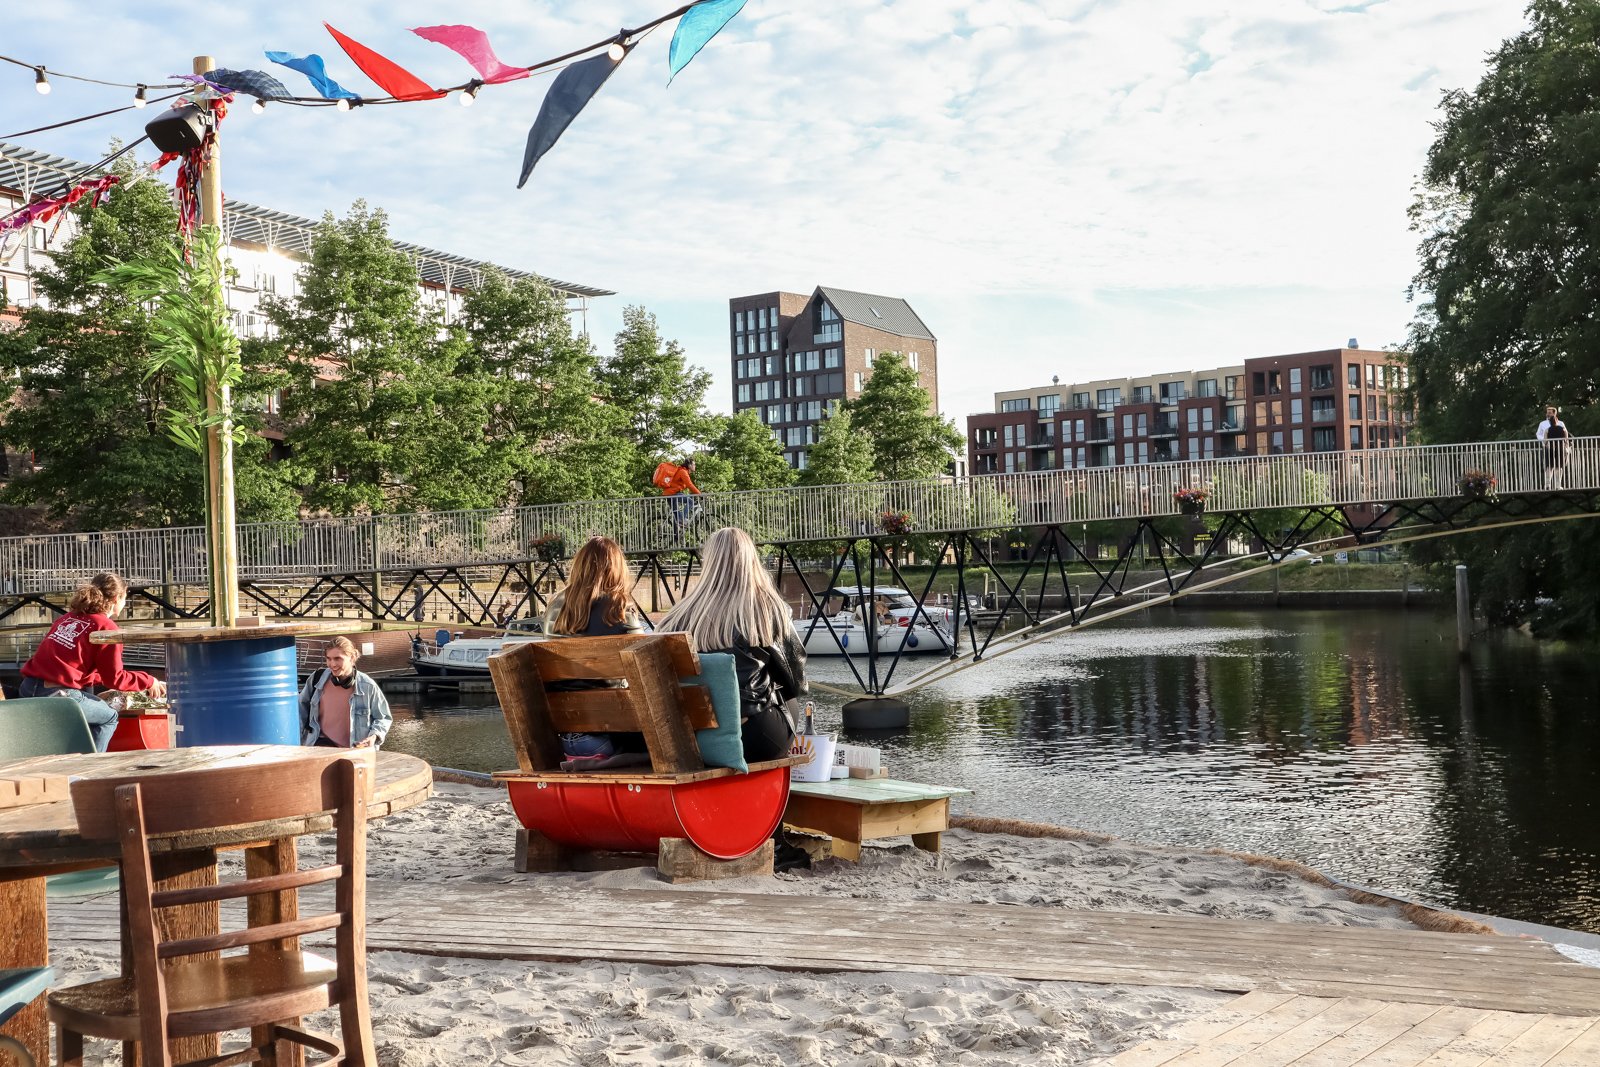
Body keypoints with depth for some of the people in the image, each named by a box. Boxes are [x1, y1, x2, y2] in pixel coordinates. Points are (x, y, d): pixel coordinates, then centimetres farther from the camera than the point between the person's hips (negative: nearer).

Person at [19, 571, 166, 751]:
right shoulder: (107, 628, -3)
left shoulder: (68, 617, 19)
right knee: (110, 716, 16)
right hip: (58, 694, -7)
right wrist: (149, 682, 13)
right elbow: (114, 678, 0)